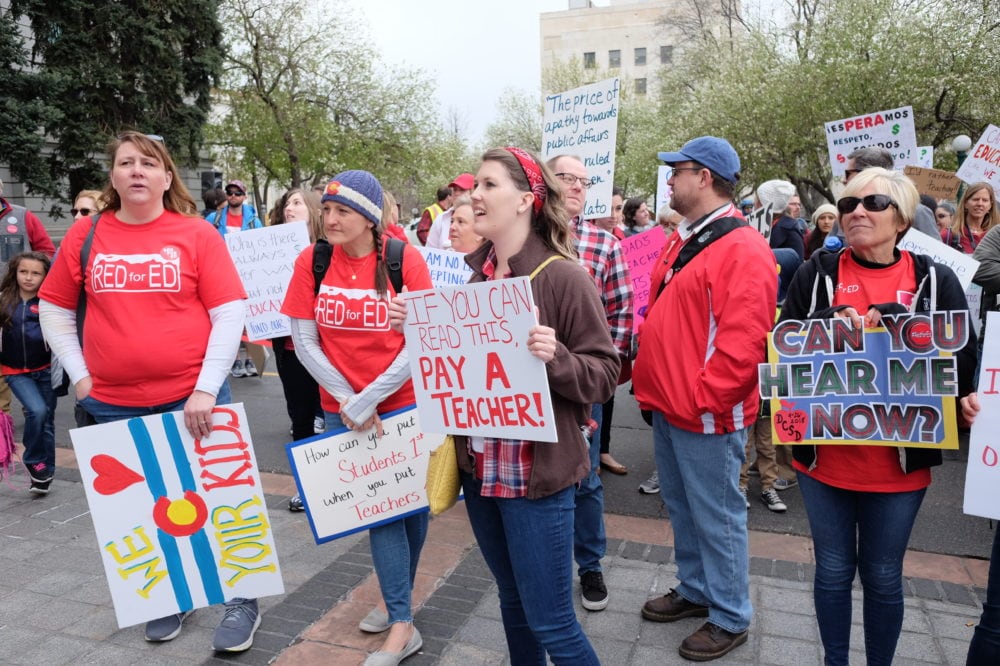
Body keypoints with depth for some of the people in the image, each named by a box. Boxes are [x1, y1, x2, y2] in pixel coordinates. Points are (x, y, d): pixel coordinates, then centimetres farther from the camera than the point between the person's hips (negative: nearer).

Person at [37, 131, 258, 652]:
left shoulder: (197, 234, -3)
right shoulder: (85, 235, 4)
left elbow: (230, 314, -7)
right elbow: (53, 310, 13)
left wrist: (206, 389, -13)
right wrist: (80, 377, 4)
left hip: (192, 398, -3)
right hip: (114, 405, 3)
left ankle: (242, 601, 24)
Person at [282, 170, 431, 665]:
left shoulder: (405, 259, -12)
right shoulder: (312, 261, -5)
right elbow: (303, 339, -4)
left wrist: (371, 398, -17)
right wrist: (347, 399, -10)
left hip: (404, 405, -1)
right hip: (342, 411, 1)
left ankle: (398, 606, 31)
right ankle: (401, 621, 20)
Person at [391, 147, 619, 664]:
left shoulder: (562, 276, -14)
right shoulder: (477, 273, 5)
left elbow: (604, 373, -12)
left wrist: (556, 358, -31)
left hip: (537, 473, -6)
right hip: (479, 467, 6)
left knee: (549, 621, 5)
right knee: (513, 602, 22)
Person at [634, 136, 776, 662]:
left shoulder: (742, 249, -16)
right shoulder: (681, 240, 13)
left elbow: (743, 341, -24)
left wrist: (701, 399, -20)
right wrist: (649, 384, 12)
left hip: (706, 415, -9)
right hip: (666, 407, 9)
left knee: (716, 517, 6)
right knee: (682, 508, 21)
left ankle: (730, 617, 25)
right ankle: (695, 590, 40)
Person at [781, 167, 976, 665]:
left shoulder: (936, 281, 0)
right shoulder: (817, 274, 0)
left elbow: (963, 366, -4)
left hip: (899, 461, 0)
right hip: (824, 455, 0)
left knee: (883, 577, 15)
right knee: (833, 571, 14)